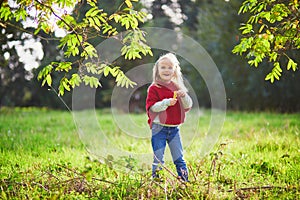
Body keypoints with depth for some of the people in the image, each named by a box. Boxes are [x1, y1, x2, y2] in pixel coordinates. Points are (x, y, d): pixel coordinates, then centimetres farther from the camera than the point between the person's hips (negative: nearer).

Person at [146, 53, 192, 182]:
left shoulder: (177, 87, 10)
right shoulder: (154, 88, -3)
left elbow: (188, 106, 10)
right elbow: (151, 107, -13)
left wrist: (184, 96, -10)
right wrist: (166, 102, -25)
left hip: (174, 128, 4)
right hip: (159, 128, -4)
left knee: (179, 158, 9)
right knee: (158, 159, -1)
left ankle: (185, 180, 15)